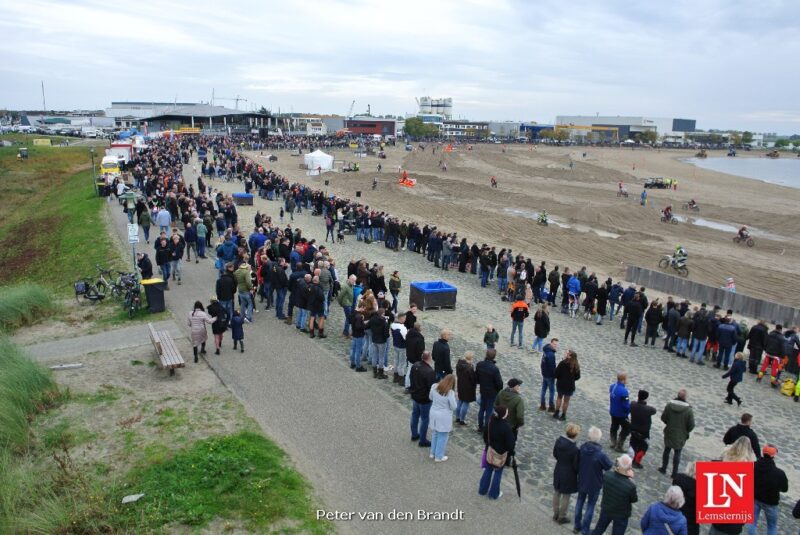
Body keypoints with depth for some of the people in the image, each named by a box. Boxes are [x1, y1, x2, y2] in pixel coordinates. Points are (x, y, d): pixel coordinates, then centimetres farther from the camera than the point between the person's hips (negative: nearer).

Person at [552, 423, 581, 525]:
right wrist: (579, 473, 0)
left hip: (558, 471, 6)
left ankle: (555, 514, 39)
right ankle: (561, 517, 31)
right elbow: (576, 466, -20)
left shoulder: (558, 441, -14)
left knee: (556, 493, 23)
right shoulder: (575, 449, -31)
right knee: (566, 496, 15)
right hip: (569, 475, -6)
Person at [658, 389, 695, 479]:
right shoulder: (689, 410, -22)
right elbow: (691, 425, -15)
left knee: (666, 451, 20)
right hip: (681, 436, -2)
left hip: (669, 433, 2)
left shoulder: (669, 405, -15)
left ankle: (663, 468, 34)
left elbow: (663, 418, -4)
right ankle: (674, 473, 22)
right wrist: (686, 431, 6)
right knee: (677, 454, 13)